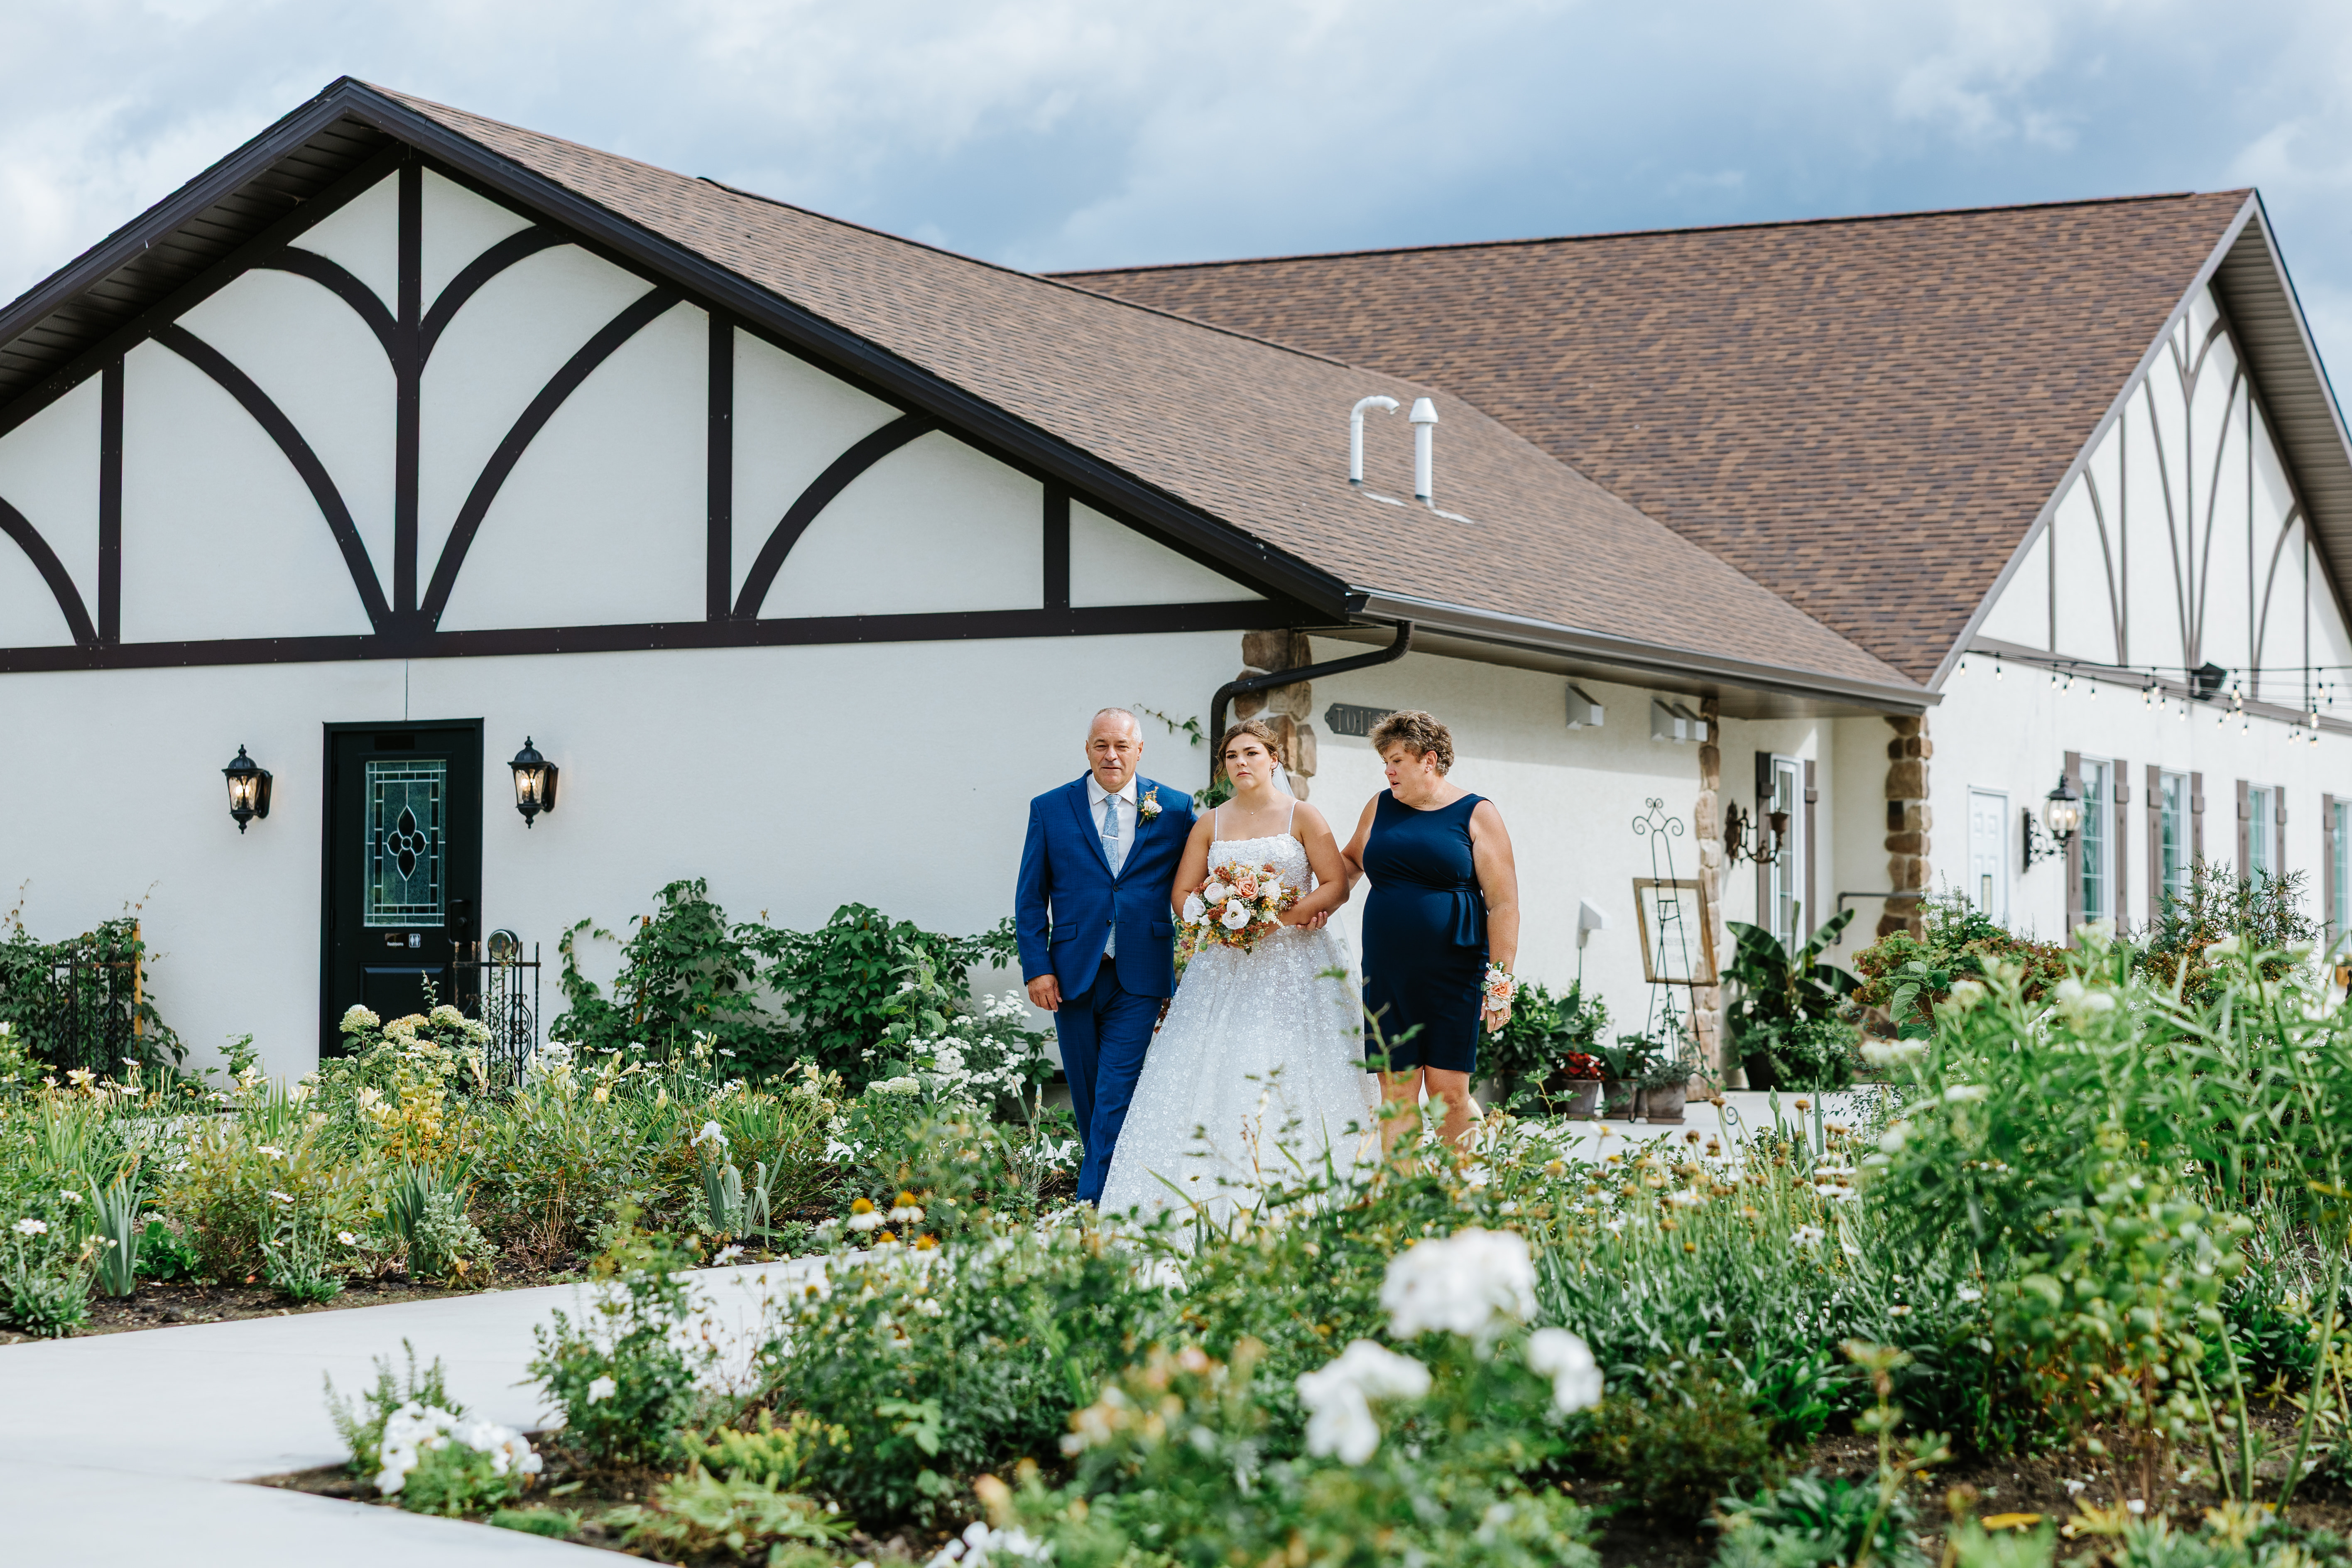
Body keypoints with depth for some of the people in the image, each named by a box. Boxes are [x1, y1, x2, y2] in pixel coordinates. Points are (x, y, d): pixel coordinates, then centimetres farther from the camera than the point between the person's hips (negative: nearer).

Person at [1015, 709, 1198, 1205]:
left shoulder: (1175, 809, 3)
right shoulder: (1050, 809, 4)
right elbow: (1031, 897, 5)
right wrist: (1036, 968, -3)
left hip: (1139, 977, -2)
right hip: (1072, 976, 2)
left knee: (1117, 1095, -11)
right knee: (1087, 1098, 9)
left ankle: (1093, 1206, -11)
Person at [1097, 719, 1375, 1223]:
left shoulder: (1302, 817, 4)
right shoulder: (1209, 826, 12)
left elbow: (1337, 884, -3)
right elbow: (1182, 894, 11)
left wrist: (1281, 916, -15)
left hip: (1292, 968, -2)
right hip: (1225, 970, 2)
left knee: (1292, 1083, -8)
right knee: (1215, 1077, -8)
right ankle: (1208, 1204, -9)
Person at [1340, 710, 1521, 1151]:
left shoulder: (1477, 815, -1)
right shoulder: (1381, 807, 12)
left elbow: (1503, 904, -4)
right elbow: (1352, 861, 31)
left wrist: (1500, 982, -9)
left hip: (1452, 974, -4)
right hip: (1387, 975, 4)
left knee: (1449, 1091, -5)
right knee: (1397, 1091, -1)